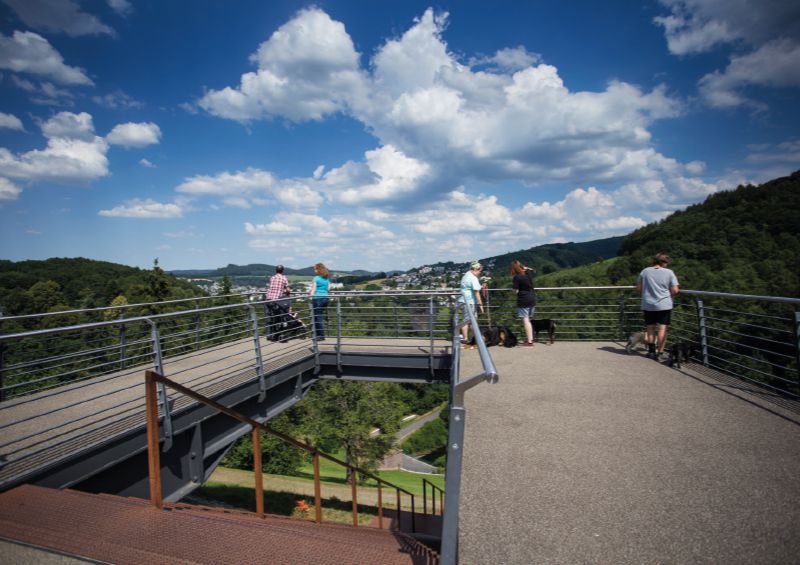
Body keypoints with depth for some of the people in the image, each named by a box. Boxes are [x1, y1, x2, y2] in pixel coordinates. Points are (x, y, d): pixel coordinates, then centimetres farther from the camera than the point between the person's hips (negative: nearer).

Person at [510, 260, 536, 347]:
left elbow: (516, 291, -14)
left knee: (525, 320, -4)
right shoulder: (529, 272, 4)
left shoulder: (516, 277, -15)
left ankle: (529, 341, -5)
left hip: (523, 300, -7)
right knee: (528, 320, 18)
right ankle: (530, 338, 25)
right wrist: (524, 267, 23)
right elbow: (532, 269, 30)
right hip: (532, 299, 7)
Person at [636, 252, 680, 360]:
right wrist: (667, 293, 12)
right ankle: (659, 352, 0)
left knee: (650, 328, 14)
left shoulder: (645, 271, 2)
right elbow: (675, 291, -8)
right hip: (664, 305, -3)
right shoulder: (669, 273, -5)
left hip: (648, 305, 3)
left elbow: (638, 289, 5)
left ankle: (651, 350, 21)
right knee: (662, 328, 1)